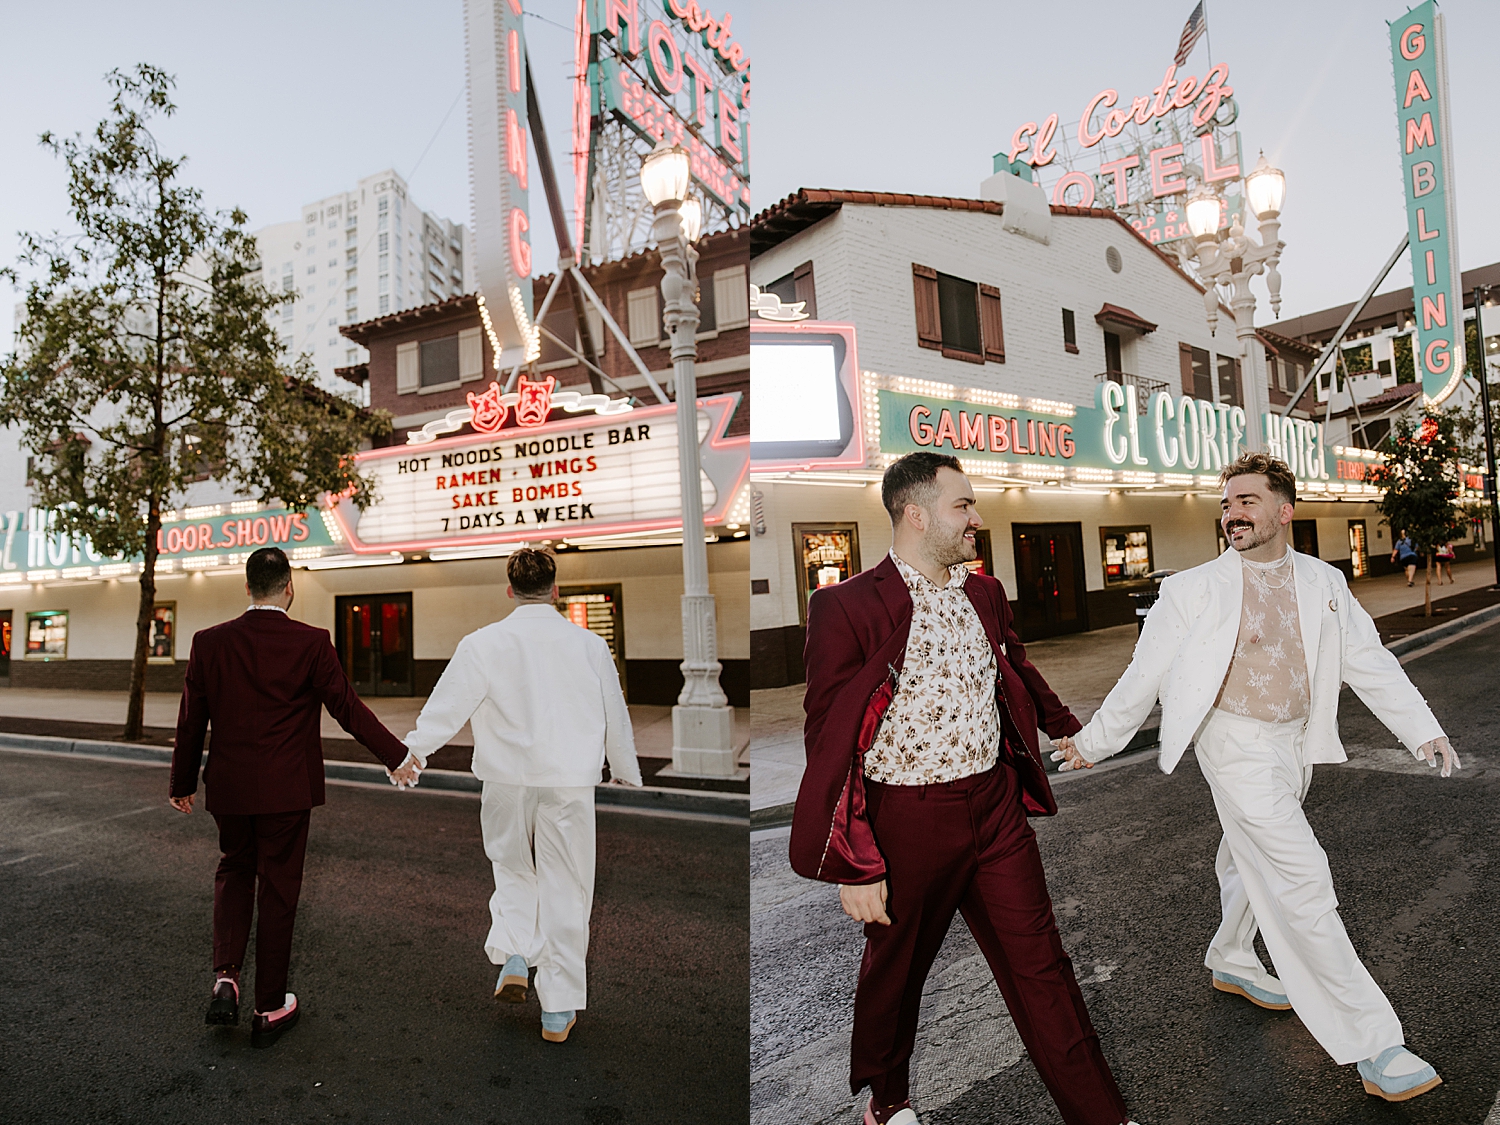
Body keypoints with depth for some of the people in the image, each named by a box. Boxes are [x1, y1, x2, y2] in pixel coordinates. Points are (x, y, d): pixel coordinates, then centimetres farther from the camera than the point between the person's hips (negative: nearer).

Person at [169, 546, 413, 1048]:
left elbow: (191, 721, 3)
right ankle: (270, 1009, 19)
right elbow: (348, 707, -10)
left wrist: (182, 784, 16)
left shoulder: (209, 642, -3)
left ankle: (226, 977, 11)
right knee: (278, 889, 9)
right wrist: (398, 755, 0)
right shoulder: (312, 643, -13)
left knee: (234, 872, 25)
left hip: (228, 787, 3)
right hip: (286, 789, -3)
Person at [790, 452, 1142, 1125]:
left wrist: (1065, 727, 36)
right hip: (907, 822, -4)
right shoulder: (847, 608, -15)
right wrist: (854, 867, -15)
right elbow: (829, 742, -15)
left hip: (997, 808, 4)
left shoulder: (985, 594, 5)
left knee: (1041, 966, 11)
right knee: (895, 967, 17)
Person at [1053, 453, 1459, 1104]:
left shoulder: (1325, 583, 5)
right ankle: (1373, 1045, 1)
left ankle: (1231, 960, 46)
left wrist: (1423, 730, -1)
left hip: (1294, 744, 6)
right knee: (1301, 881, -9)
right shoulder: (1193, 590, -9)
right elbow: (1143, 674, -4)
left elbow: (1369, 662, 9)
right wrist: (1093, 742, 0)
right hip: (1236, 743, -5)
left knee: (1252, 861, 22)